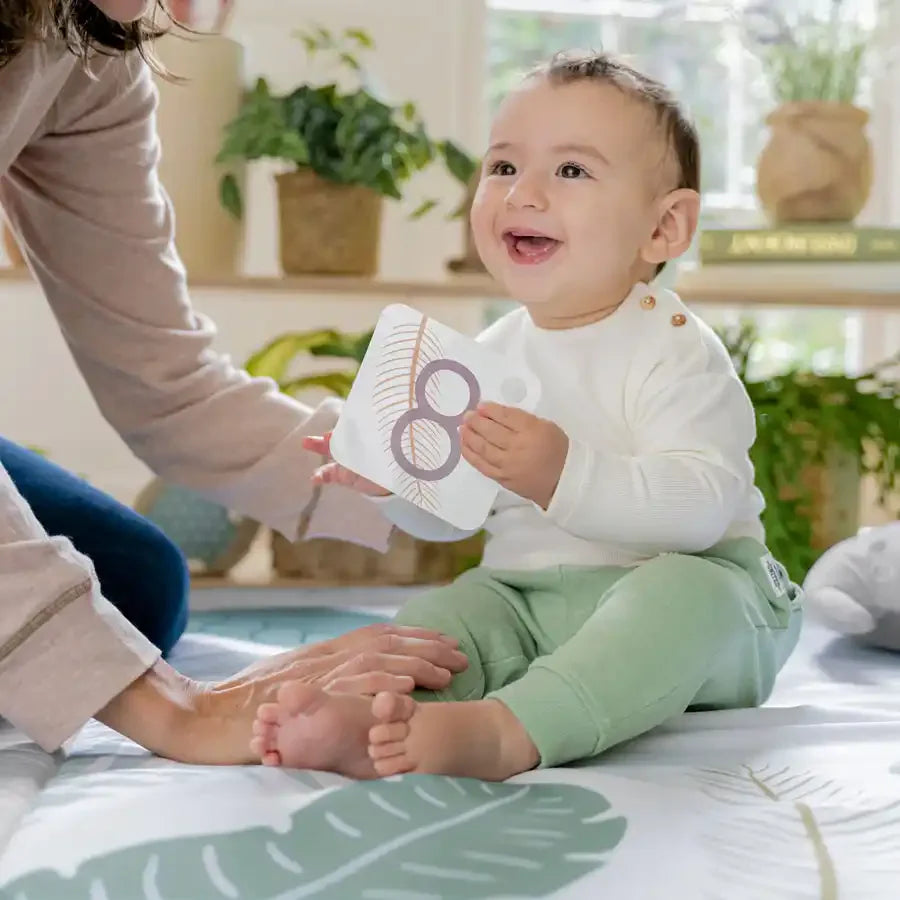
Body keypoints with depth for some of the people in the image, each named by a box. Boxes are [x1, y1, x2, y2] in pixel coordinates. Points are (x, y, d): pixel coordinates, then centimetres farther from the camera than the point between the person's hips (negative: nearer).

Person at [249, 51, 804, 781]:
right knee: (438, 617, -16)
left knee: (684, 595, -36)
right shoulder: (492, 355, 8)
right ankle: (371, 717, -46)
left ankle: (503, 731, -53)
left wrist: (566, 476, -38)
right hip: (525, 599, 6)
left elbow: (702, 506, -26)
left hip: (688, 590, -6)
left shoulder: (673, 350, -11)